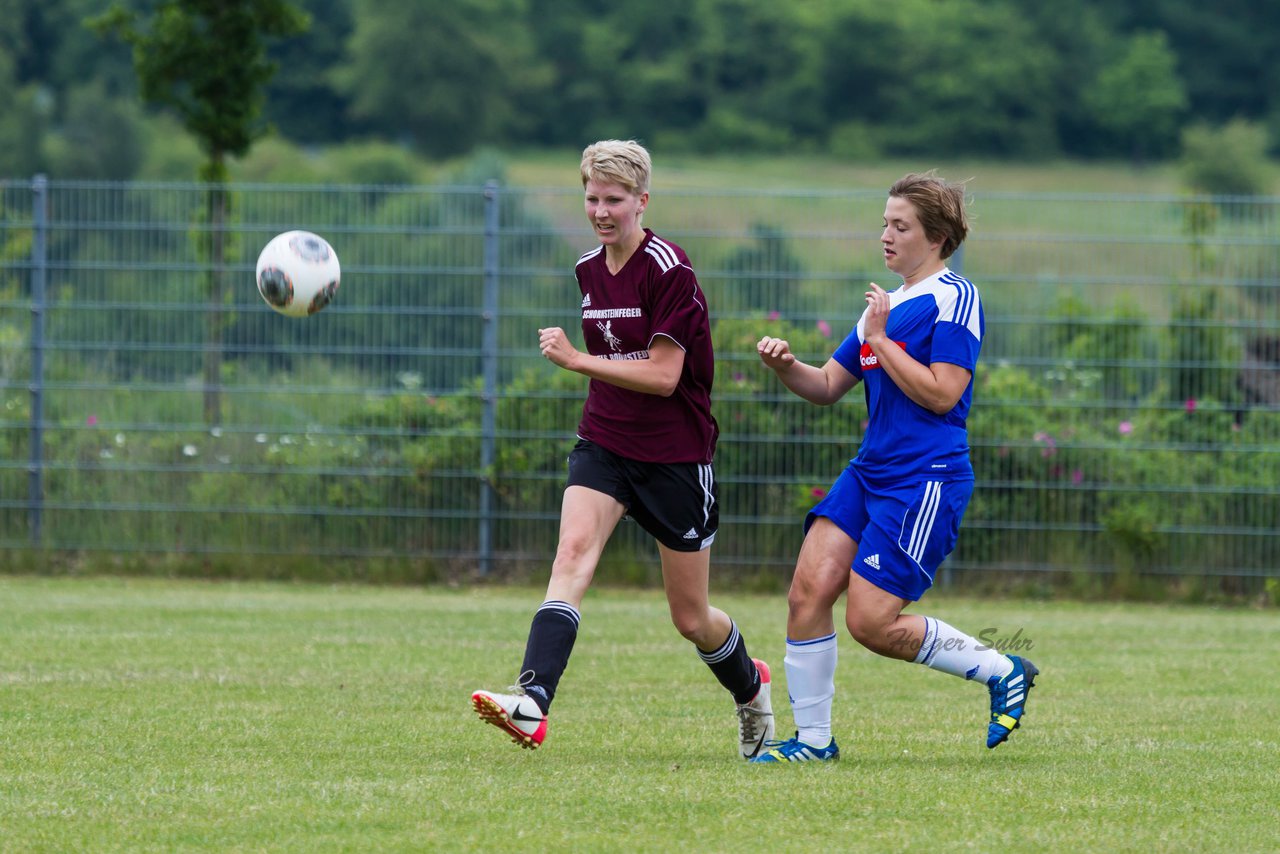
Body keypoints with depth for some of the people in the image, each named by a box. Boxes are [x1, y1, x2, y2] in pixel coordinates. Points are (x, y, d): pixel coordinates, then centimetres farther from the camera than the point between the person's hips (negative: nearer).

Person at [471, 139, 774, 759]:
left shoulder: (669, 270, -15)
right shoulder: (588, 271, 8)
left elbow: (663, 376, -21)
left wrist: (577, 360, -25)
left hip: (675, 455, -5)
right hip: (603, 445, 5)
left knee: (691, 619, 6)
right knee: (572, 552, -23)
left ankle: (751, 690, 37)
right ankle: (532, 701, -39)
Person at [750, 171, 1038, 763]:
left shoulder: (953, 297, -8)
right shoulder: (884, 305, 18)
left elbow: (941, 393, -16)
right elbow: (828, 386, 20)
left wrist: (880, 340, -11)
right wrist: (785, 365, 0)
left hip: (927, 480, -8)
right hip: (870, 471, 8)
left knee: (871, 623, -11)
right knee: (808, 591, -5)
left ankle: (1003, 672, 7)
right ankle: (812, 737, 4)